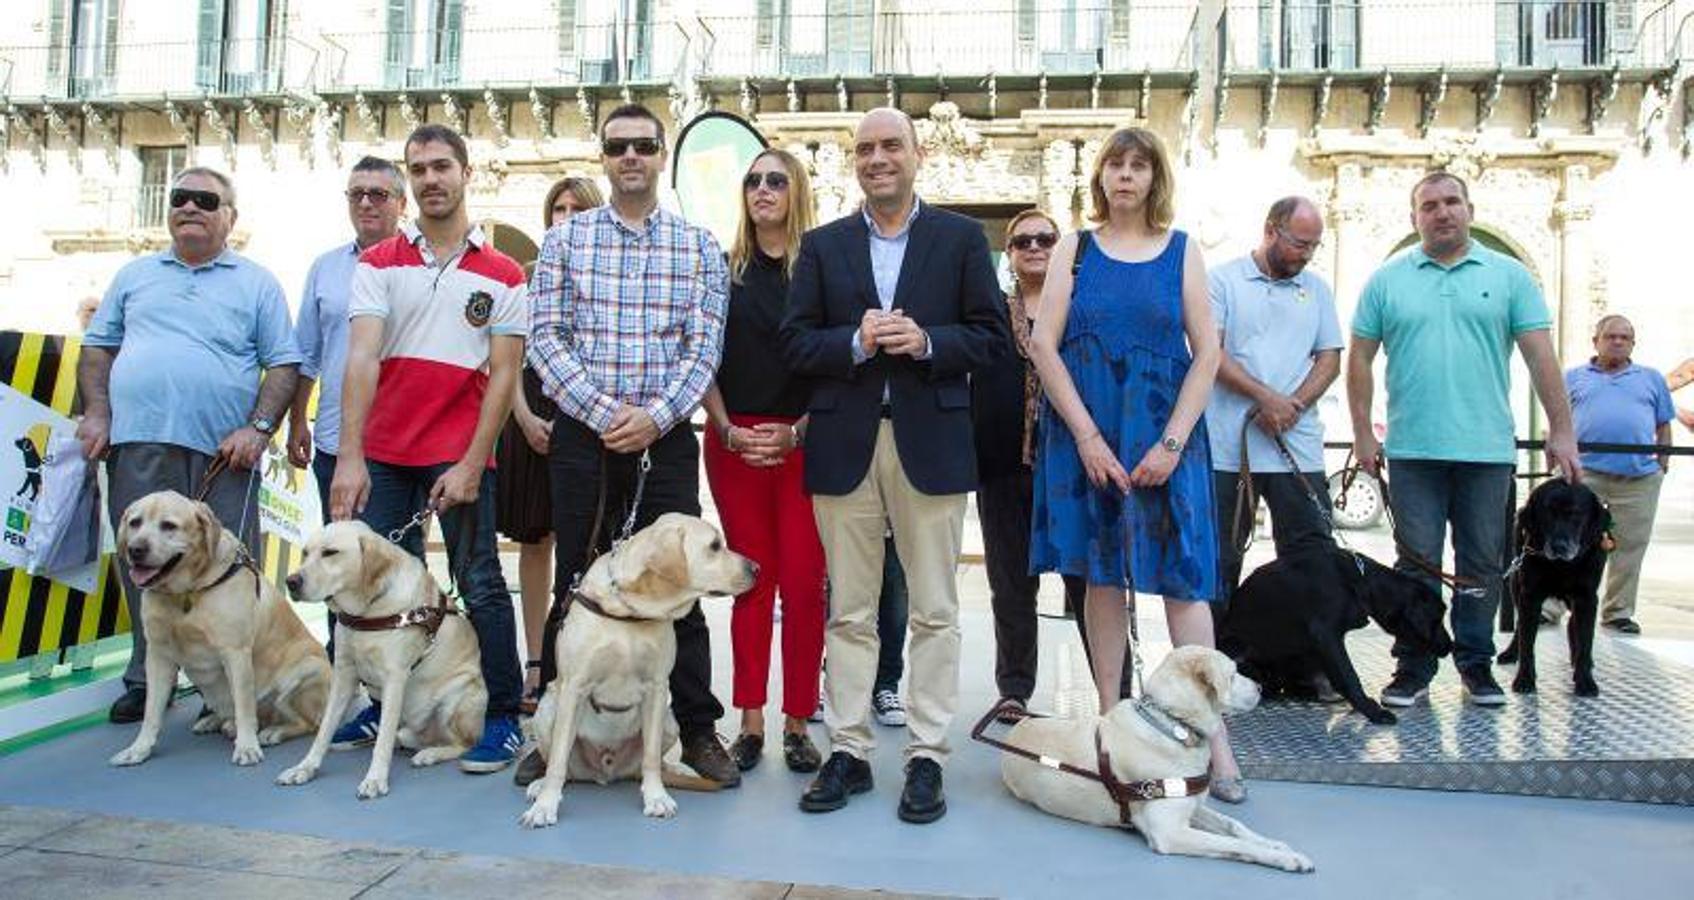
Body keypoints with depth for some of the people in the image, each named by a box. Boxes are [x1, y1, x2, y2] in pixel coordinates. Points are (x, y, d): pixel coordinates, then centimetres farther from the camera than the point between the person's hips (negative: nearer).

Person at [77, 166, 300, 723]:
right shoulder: (135, 275, 19)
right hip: (137, 444, 3)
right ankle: (146, 681, 19)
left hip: (222, 450, -2)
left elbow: (284, 363, 3)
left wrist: (259, 428, -8)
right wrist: (96, 412, 5)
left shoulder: (257, 283, 10)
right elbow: (98, 347, 20)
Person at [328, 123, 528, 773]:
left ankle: (504, 716, 10)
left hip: (460, 456, -2)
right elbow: (362, 357, -6)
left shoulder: (502, 275, 3)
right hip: (381, 453, 3)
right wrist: (349, 457, -16)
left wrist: (472, 464, -9)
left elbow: (504, 375, -1)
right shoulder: (379, 264, 6)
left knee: (480, 586, 1)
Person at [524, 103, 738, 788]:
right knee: (575, 583, 7)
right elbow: (545, 337, -1)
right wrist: (604, 412, -13)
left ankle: (698, 730, 15)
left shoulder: (698, 246, 7)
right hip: (582, 433, 0)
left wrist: (654, 416, -13)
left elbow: (704, 346, 1)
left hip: (665, 438, 0)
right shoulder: (565, 239, 7)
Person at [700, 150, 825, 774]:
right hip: (734, 440, 2)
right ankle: (750, 721, 14)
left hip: (804, 441, -2)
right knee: (752, 578, 6)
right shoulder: (723, 269, 11)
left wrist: (797, 431, -10)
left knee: (803, 581, -3)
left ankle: (797, 723, 9)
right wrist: (728, 429, -5)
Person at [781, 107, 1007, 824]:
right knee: (848, 611, 8)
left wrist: (927, 341, -14)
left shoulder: (961, 238, 7)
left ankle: (927, 757, 14)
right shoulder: (823, 245, 11)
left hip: (931, 442, -1)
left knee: (934, 610, 4)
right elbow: (794, 342, 5)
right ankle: (848, 751, 18)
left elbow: (991, 335, 3)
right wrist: (856, 343, -13)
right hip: (844, 443, 2)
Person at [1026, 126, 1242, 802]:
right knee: (1101, 574, 5)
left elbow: (1207, 353, 2)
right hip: (1085, 433, 1)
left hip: (1163, 436, 0)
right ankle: (1110, 715, 14)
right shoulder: (1074, 250, 7)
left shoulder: (1182, 251, 8)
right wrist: (1088, 437, -9)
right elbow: (1043, 346, -1)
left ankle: (1212, 732, -1)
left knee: (1182, 577, -4)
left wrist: (1171, 443, -8)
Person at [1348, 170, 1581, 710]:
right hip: (1412, 448, -1)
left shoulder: (1508, 276, 8)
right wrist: (1362, 434, 2)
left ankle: (1476, 664, 22)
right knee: (1417, 565, 3)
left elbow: (1541, 357, 5)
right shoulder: (1387, 280, 7)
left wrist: (1561, 431, 0)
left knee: (1481, 565, 8)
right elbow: (1360, 359, 7)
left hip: (1487, 448, 1)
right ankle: (1414, 669, 12)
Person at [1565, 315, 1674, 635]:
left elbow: (1663, 425, 18)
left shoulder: (1651, 379, 19)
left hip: (1639, 477, 2)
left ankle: (1618, 611, 13)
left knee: (1630, 546, 4)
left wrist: (1663, 459, 6)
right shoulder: (1574, 377, 15)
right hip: (1585, 473, -2)